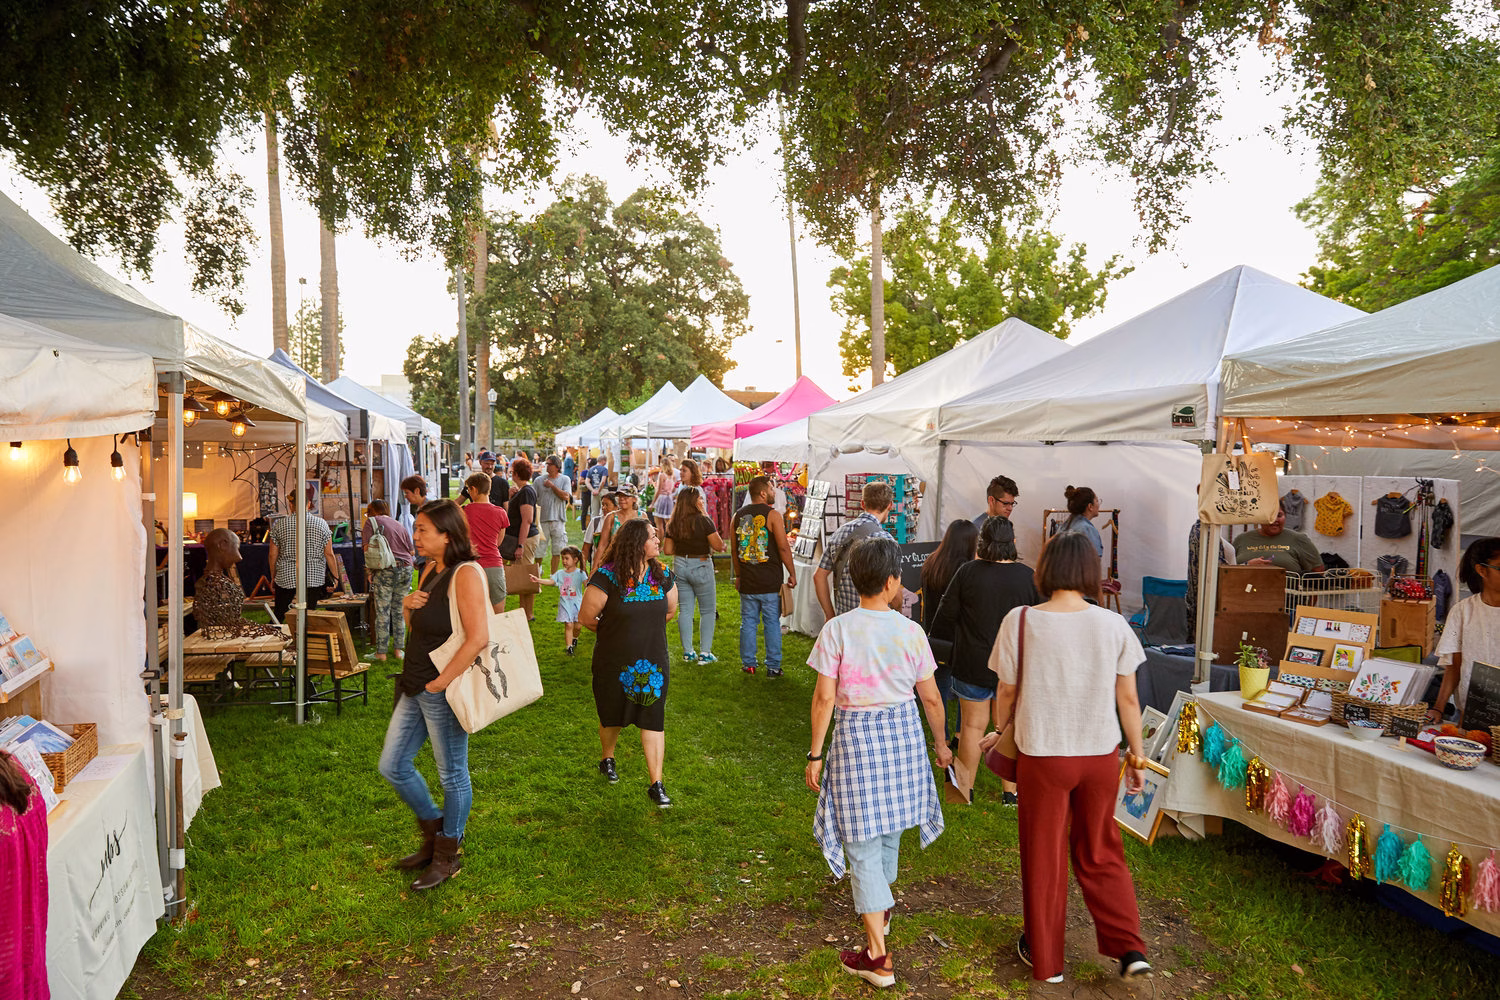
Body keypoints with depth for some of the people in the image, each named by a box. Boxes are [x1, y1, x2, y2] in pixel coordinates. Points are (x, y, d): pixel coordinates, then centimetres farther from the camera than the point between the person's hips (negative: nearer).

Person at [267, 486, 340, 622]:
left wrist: (273, 577, 16)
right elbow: (329, 554, -3)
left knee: (278, 616, 13)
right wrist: (336, 576, 8)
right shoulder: (321, 524, -4)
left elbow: (272, 555, 2)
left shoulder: (279, 524, -2)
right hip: (313, 579, -1)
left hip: (285, 578, 1)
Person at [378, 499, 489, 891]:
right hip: (414, 688, 10)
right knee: (392, 765, 15)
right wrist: (407, 606, -1)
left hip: (443, 691, -9)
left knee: (452, 774, 7)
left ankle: (447, 856, 23)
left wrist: (442, 681, -21)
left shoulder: (465, 575, -17)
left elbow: (478, 638, -26)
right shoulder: (430, 569, 10)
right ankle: (433, 833, 34)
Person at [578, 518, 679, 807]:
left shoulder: (663, 575, -3)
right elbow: (586, 618, -9)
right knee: (613, 715, 17)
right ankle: (607, 758, 46)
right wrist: (614, 631, 6)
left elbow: (670, 612, 13)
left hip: (653, 662, 2)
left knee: (653, 721, 0)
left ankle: (656, 783, 7)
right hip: (614, 661, -2)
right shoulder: (607, 577, -17)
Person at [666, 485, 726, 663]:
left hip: (679, 565, 5)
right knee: (708, 611, 6)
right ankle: (705, 652, 5)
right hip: (701, 567, -5)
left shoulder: (672, 524, 1)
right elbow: (718, 546, -13)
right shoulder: (703, 520, -14)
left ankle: (688, 652, 14)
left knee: (685, 609, 11)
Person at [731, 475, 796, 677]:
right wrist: (792, 573, -3)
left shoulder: (737, 516, 5)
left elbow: (734, 550, 11)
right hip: (771, 581, -4)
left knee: (748, 622, 12)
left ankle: (748, 663, 18)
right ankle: (773, 667, 7)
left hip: (747, 581, 4)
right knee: (772, 623, 4)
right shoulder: (772, 515, -10)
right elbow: (783, 548, -12)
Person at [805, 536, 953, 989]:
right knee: (890, 825, 24)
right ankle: (881, 908, 47)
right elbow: (931, 698, 0)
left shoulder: (837, 630, -13)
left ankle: (878, 955, 6)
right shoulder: (910, 631, -7)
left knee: (862, 840, 4)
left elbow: (824, 698, -12)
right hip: (903, 731, 3)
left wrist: (815, 755, -3)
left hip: (855, 737, -3)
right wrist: (940, 743, 16)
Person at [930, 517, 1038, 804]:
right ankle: (1010, 791, 22)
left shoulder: (968, 572, -11)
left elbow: (946, 614, -4)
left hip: (972, 664, -1)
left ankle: (965, 790, 20)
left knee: (972, 726, 11)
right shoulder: (1028, 576, -8)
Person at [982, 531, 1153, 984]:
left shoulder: (1020, 621, -12)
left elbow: (1006, 692, -3)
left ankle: (1044, 958, 29)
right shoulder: (1113, 625, -7)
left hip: (1042, 756, -2)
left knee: (1044, 857, 15)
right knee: (1101, 854, 22)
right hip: (1101, 756, 2)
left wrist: (998, 733, 16)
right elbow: (1128, 699, 0)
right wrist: (1137, 754, 13)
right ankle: (1130, 949, 18)